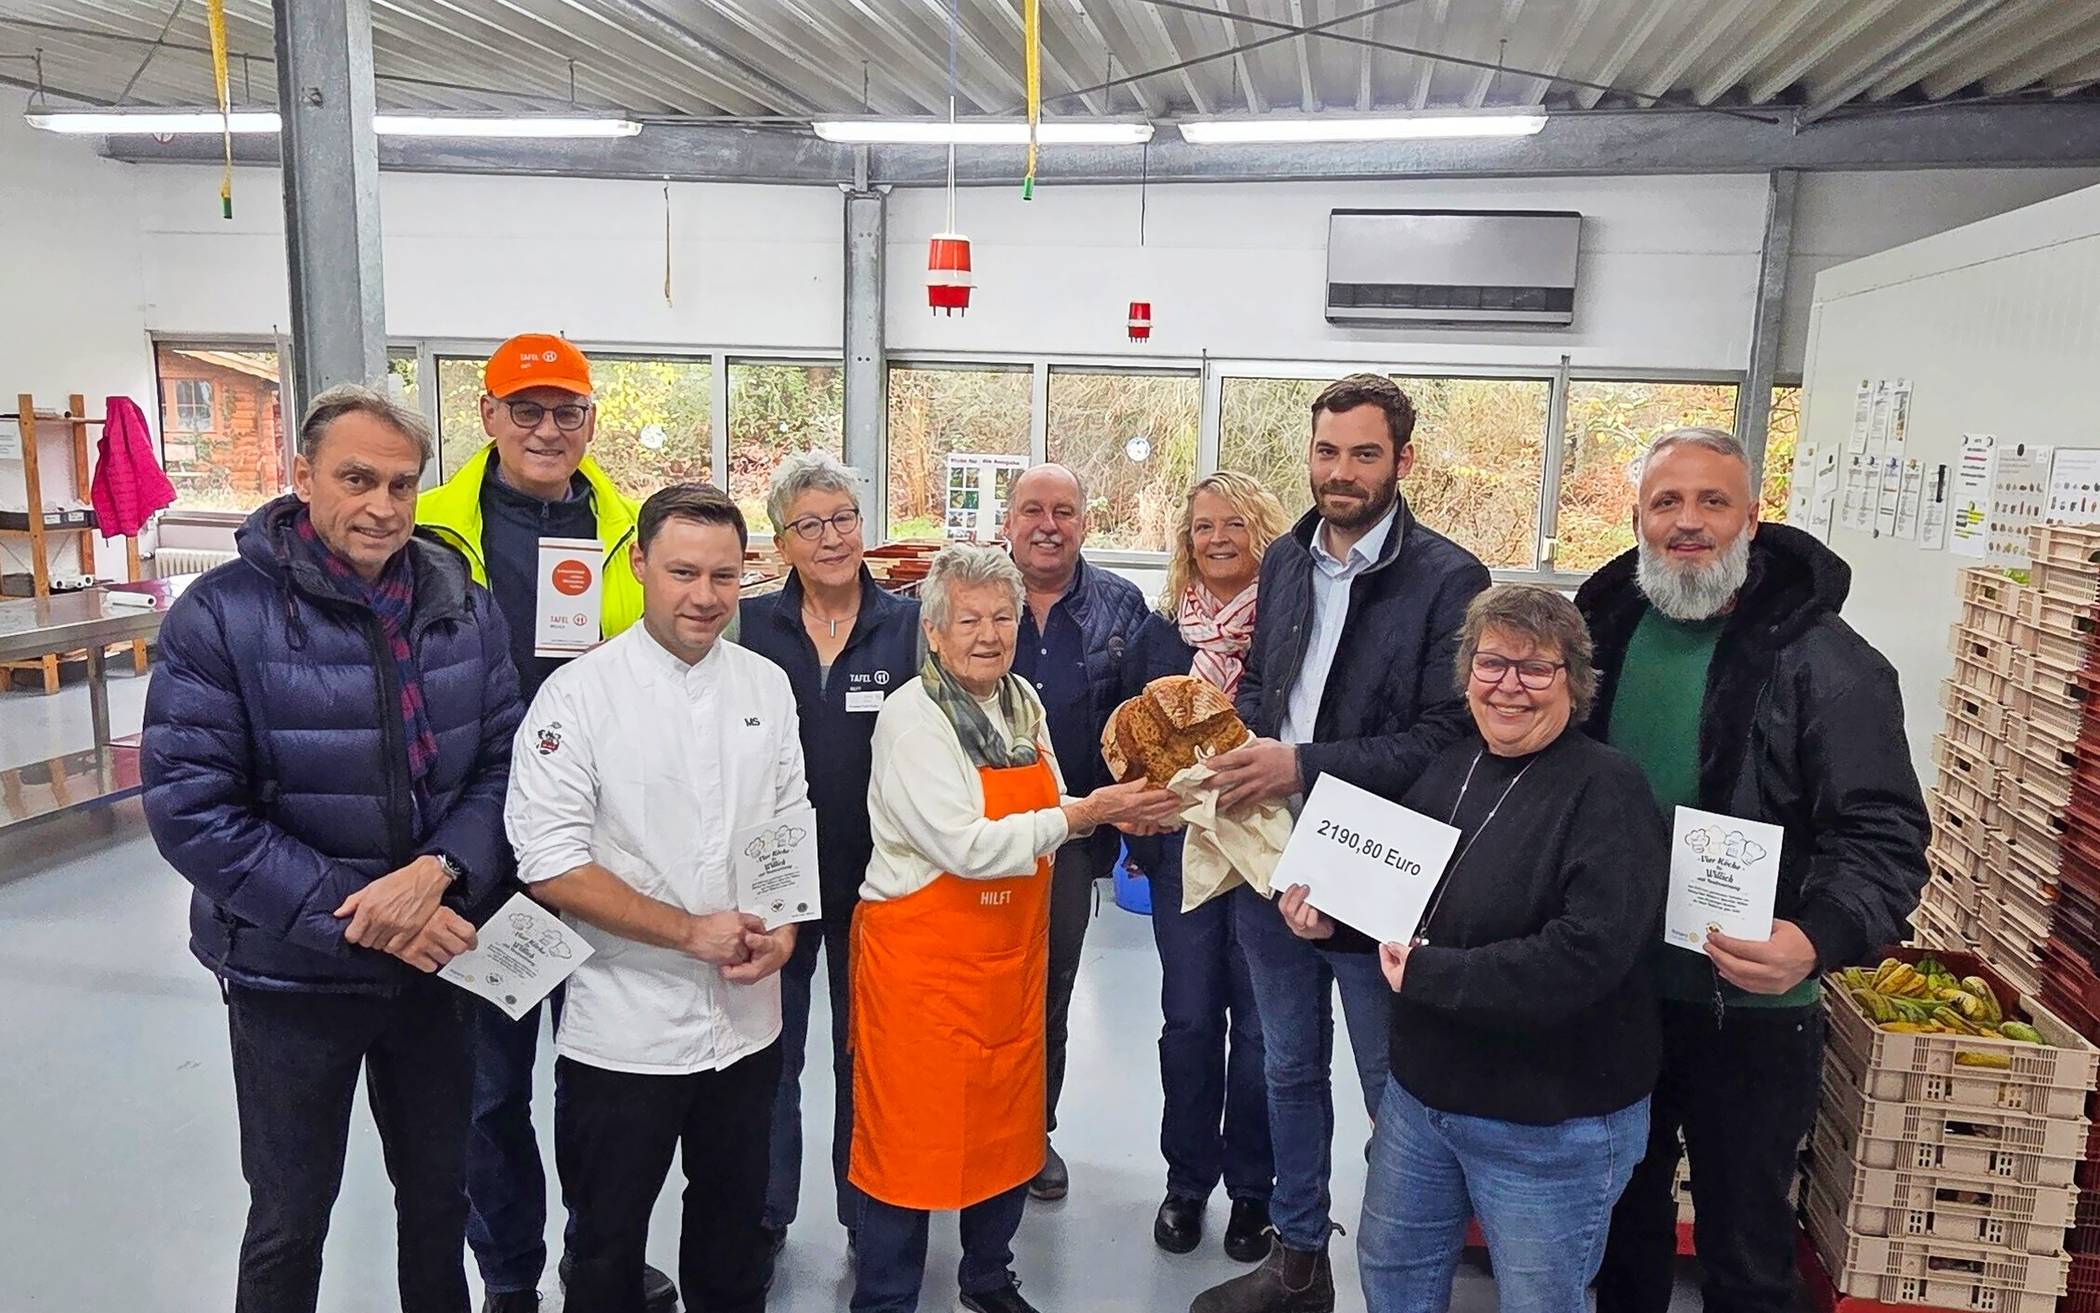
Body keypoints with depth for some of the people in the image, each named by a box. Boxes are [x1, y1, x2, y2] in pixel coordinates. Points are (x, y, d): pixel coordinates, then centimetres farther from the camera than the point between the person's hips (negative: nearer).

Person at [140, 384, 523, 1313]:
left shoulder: (465, 610, -1)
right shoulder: (222, 616, -12)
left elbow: (501, 763, -1)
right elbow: (191, 810, -15)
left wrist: (438, 871, -20)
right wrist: (354, 916, -20)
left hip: (432, 962, 3)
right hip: (290, 976, -3)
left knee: (439, 1195, 20)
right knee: (290, 1220, 16)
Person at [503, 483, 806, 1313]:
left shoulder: (767, 685, 2)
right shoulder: (579, 693, -13)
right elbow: (550, 864, -16)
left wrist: (783, 926, -7)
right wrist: (690, 931, -18)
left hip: (747, 1021, 4)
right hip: (622, 1033, -4)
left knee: (734, 1225, 22)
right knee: (608, 1246, 16)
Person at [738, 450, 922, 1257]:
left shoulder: (909, 626, -3)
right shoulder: (750, 626, -2)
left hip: (872, 877, 0)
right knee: (769, 1052, 13)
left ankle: (868, 1214, 33)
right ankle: (762, 1216, 31)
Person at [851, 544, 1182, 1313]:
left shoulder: (1023, 700, 4)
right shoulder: (911, 717, -17)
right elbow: (965, 848, -24)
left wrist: (1110, 812, -5)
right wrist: (1084, 814, -23)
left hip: (1013, 950, 7)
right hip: (923, 959, -7)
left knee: (1007, 1125, 19)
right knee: (912, 1134, 6)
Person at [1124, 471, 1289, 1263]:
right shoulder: (1161, 631, 7)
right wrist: (1137, 832, 1)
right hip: (1182, 847, 3)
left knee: (1260, 1022, 7)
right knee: (1189, 1017, 9)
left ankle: (1253, 1187, 25)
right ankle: (1187, 1182, 26)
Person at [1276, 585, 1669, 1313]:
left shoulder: (1606, 790, -19)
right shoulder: (1448, 768, 3)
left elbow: (1586, 953, -30)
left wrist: (1427, 975, -24)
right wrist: (1332, 919, -5)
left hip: (1551, 1126, -7)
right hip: (1420, 1090, 7)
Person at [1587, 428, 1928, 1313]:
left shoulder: (1822, 660, -14)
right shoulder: (1602, 627, 1)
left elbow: (1883, 838, -18)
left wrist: (1819, 938, -36)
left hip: (1749, 1011, -4)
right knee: (1623, 1212, 24)